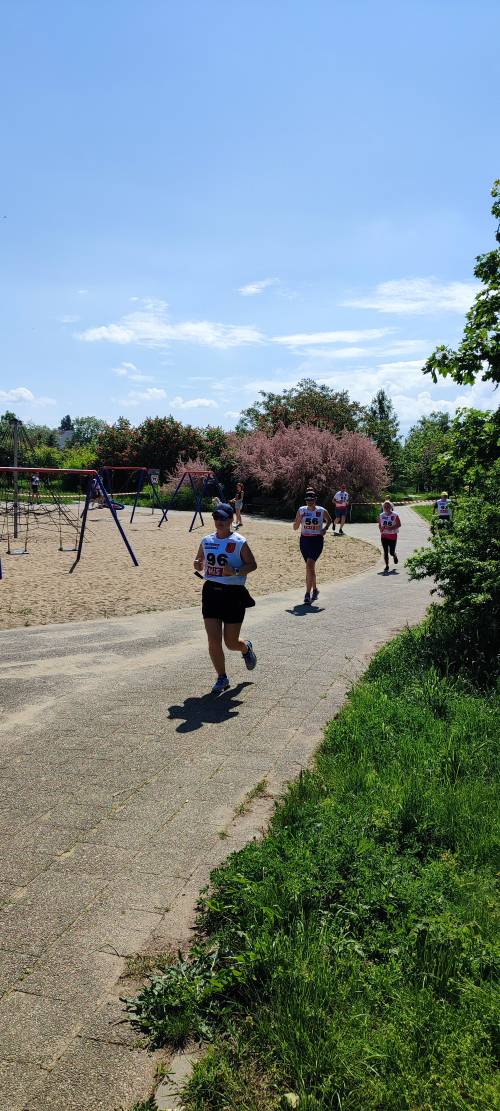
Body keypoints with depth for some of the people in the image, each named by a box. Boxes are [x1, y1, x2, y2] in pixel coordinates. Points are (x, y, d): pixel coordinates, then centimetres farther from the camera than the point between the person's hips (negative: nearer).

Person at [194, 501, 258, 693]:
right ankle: (222, 678, 15)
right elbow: (200, 564, 17)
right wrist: (198, 565, -6)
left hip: (233, 593, -4)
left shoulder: (239, 542, -8)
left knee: (231, 643, 5)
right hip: (211, 591, 4)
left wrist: (235, 571, -21)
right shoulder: (206, 541, 7)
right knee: (213, 640, -3)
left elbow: (252, 565, -5)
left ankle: (246, 648, 41)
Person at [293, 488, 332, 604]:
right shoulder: (301, 510, 0)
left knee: (309, 565, -18)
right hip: (304, 540, 3)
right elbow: (295, 527, 2)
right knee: (310, 567, 12)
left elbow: (329, 520, 18)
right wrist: (299, 519, -17)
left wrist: (325, 528, 0)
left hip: (317, 540, -3)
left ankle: (308, 593, -14)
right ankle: (315, 589, 32)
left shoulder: (321, 511, -3)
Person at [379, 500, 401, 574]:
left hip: (393, 535, -2)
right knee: (385, 552, -1)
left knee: (392, 552, 0)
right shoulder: (381, 515, 4)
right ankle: (386, 566, 8)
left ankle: (395, 556, 37)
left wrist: (391, 528, -19)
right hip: (384, 536, 2)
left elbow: (399, 524, -6)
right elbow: (379, 525, 12)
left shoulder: (395, 515, -6)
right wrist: (381, 528, -10)